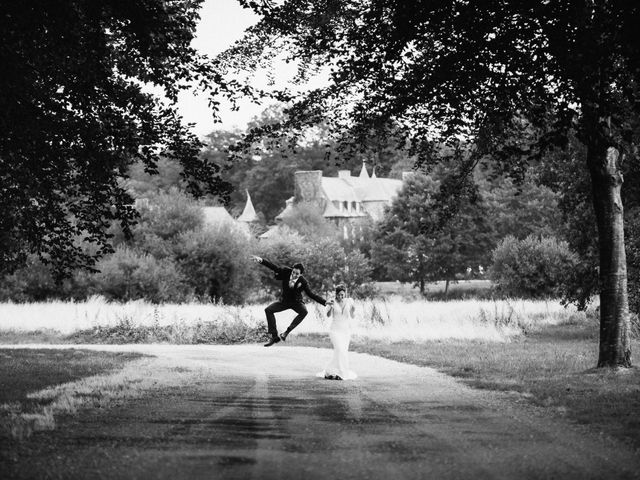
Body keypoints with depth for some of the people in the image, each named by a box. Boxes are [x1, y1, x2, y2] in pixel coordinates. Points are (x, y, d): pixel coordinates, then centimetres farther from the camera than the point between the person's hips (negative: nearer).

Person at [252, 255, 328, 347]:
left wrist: (324, 302, -28)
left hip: (296, 302, -3)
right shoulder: (286, 272, -19)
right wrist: (261, 260, -30)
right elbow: (274, 267, -18)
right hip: (284, 301, 3)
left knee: (304, 312, -34)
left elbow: (311, 294, -19)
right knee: (268, 310, -12)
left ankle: (287, 332, -28)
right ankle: (274, 336, -11)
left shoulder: (303, 282, -23)